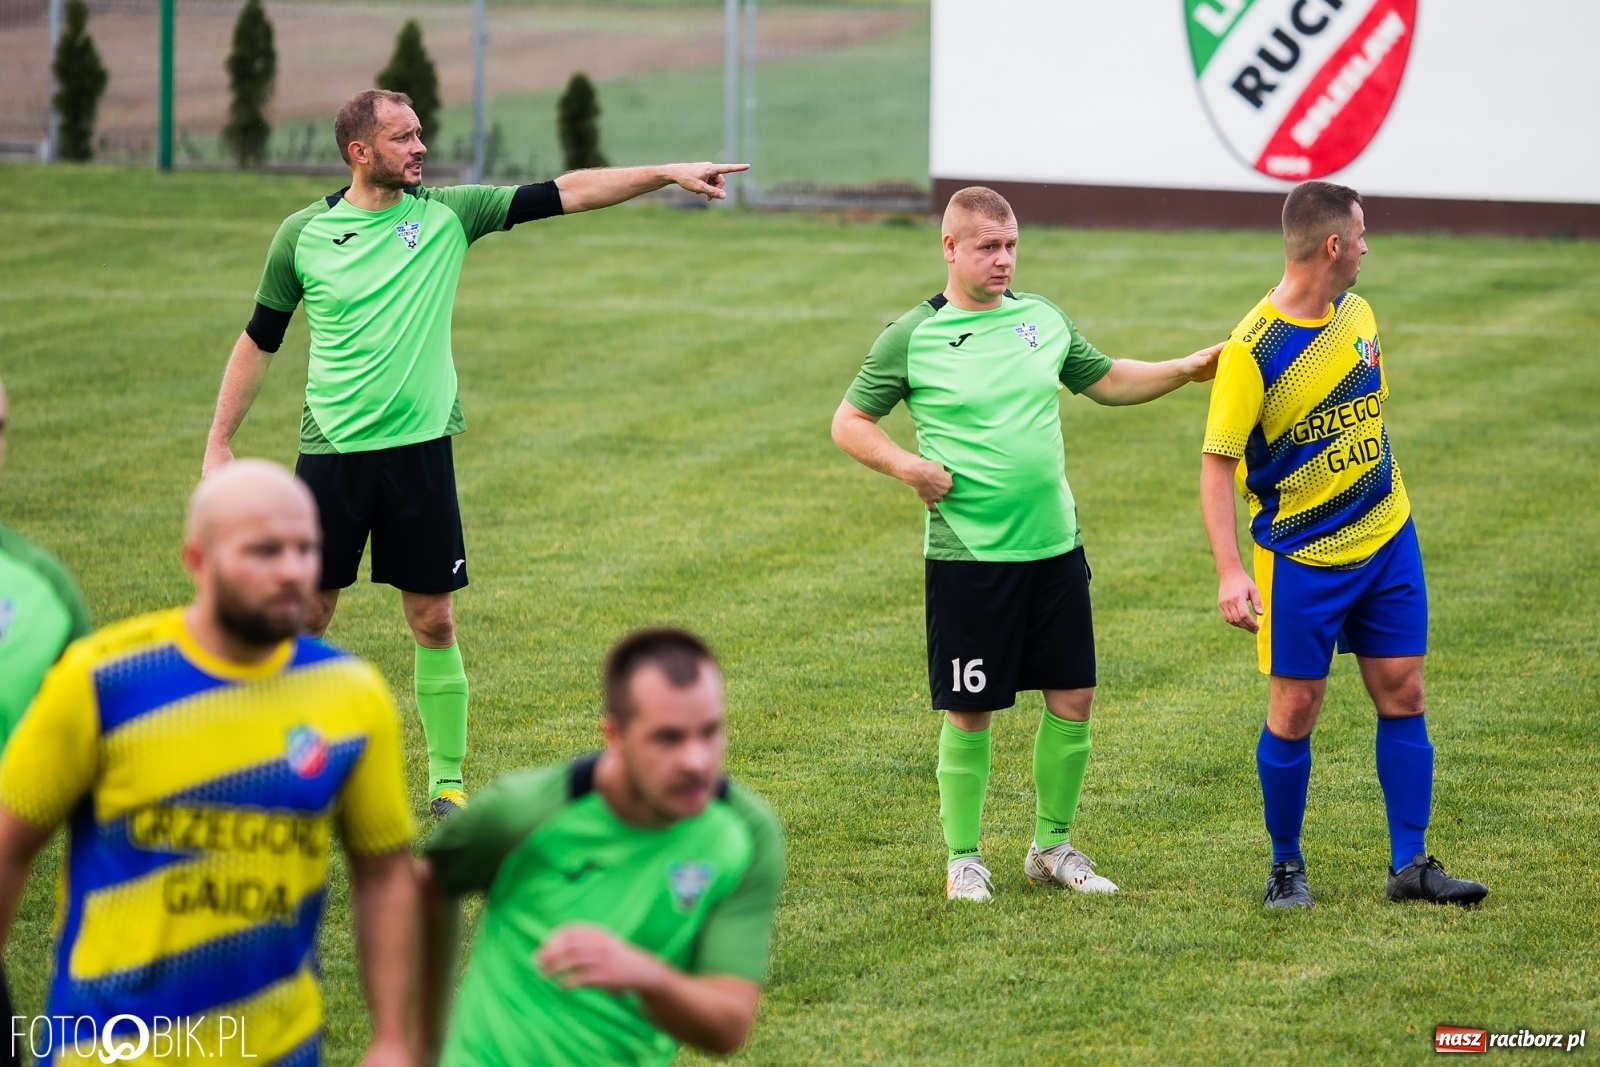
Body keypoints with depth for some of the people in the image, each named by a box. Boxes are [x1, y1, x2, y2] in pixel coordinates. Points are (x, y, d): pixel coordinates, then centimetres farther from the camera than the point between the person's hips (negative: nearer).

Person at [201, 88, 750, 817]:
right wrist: (218, 444, 6)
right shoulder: (303, 234, -1)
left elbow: (563, 194, -4)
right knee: (307, 614, 3)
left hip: (420, 449, 1)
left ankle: (448, 781, 13)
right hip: (332, 451, -1)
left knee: (433, 619, 2)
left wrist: (668, 174, -11)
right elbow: (259, 341, 7)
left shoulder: (446, 214, 1)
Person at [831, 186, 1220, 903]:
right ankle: (964, 859, 14)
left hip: (1054, 546, 5)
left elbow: (1107, 381, 23)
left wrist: (1187, 369, 11)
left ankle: (1052, 844, 23)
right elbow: (848, 422, 1)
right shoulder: (913, 337, -4)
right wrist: (907, 466, -14)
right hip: (967, 555, -5)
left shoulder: (1043, 320, 9)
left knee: (1073, 697, 6)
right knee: (970, 710, 1)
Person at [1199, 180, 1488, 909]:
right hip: (1302, 556, -6)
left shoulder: (1357, 314, 3)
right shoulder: (1252, 350, -19)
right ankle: (1286, 866, 16)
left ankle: (1410, 864, 9)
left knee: (1401, 692, 4)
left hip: (1388, 541, 6)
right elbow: (1217, 462, -18)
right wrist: (1229, 572, -26)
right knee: (1294, 708, 0)